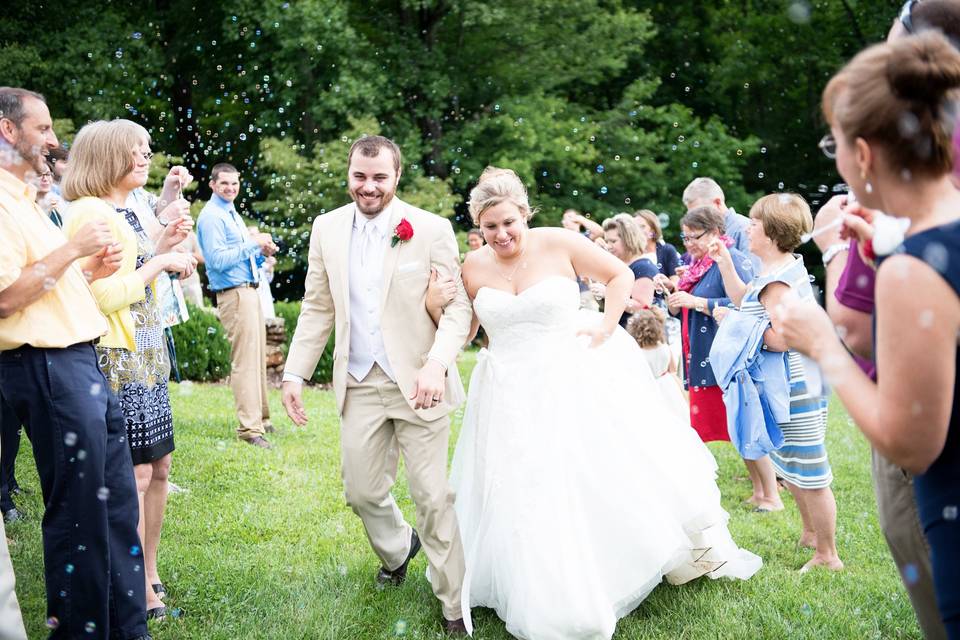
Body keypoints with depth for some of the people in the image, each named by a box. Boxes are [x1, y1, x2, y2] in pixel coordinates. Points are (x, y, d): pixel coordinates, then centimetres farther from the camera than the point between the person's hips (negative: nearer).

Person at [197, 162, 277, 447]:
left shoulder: (231, 213, 18)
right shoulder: (211, 216, -12)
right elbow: (218, 260, -20)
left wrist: (261, 250, 7)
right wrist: (253, 243, -18)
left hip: (250, 290, 10)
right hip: (234, 294, -10)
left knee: (258, 357, 15)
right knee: (244, 361, -10)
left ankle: (261, 418, 25)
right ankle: (250, 428, -7)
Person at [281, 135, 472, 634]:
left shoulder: (431, 229, -8)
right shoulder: (327, 228, 4)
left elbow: (458, 306, -9)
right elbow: (317, 308, 10)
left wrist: (437, 363, -25)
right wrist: (295, 372, 6)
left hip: (418, 383, -4)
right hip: (359, 385, 4)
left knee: (433, 497, 0)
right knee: (361, 492, 12)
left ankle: (453, 603, 16)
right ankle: (396, 550, 44)